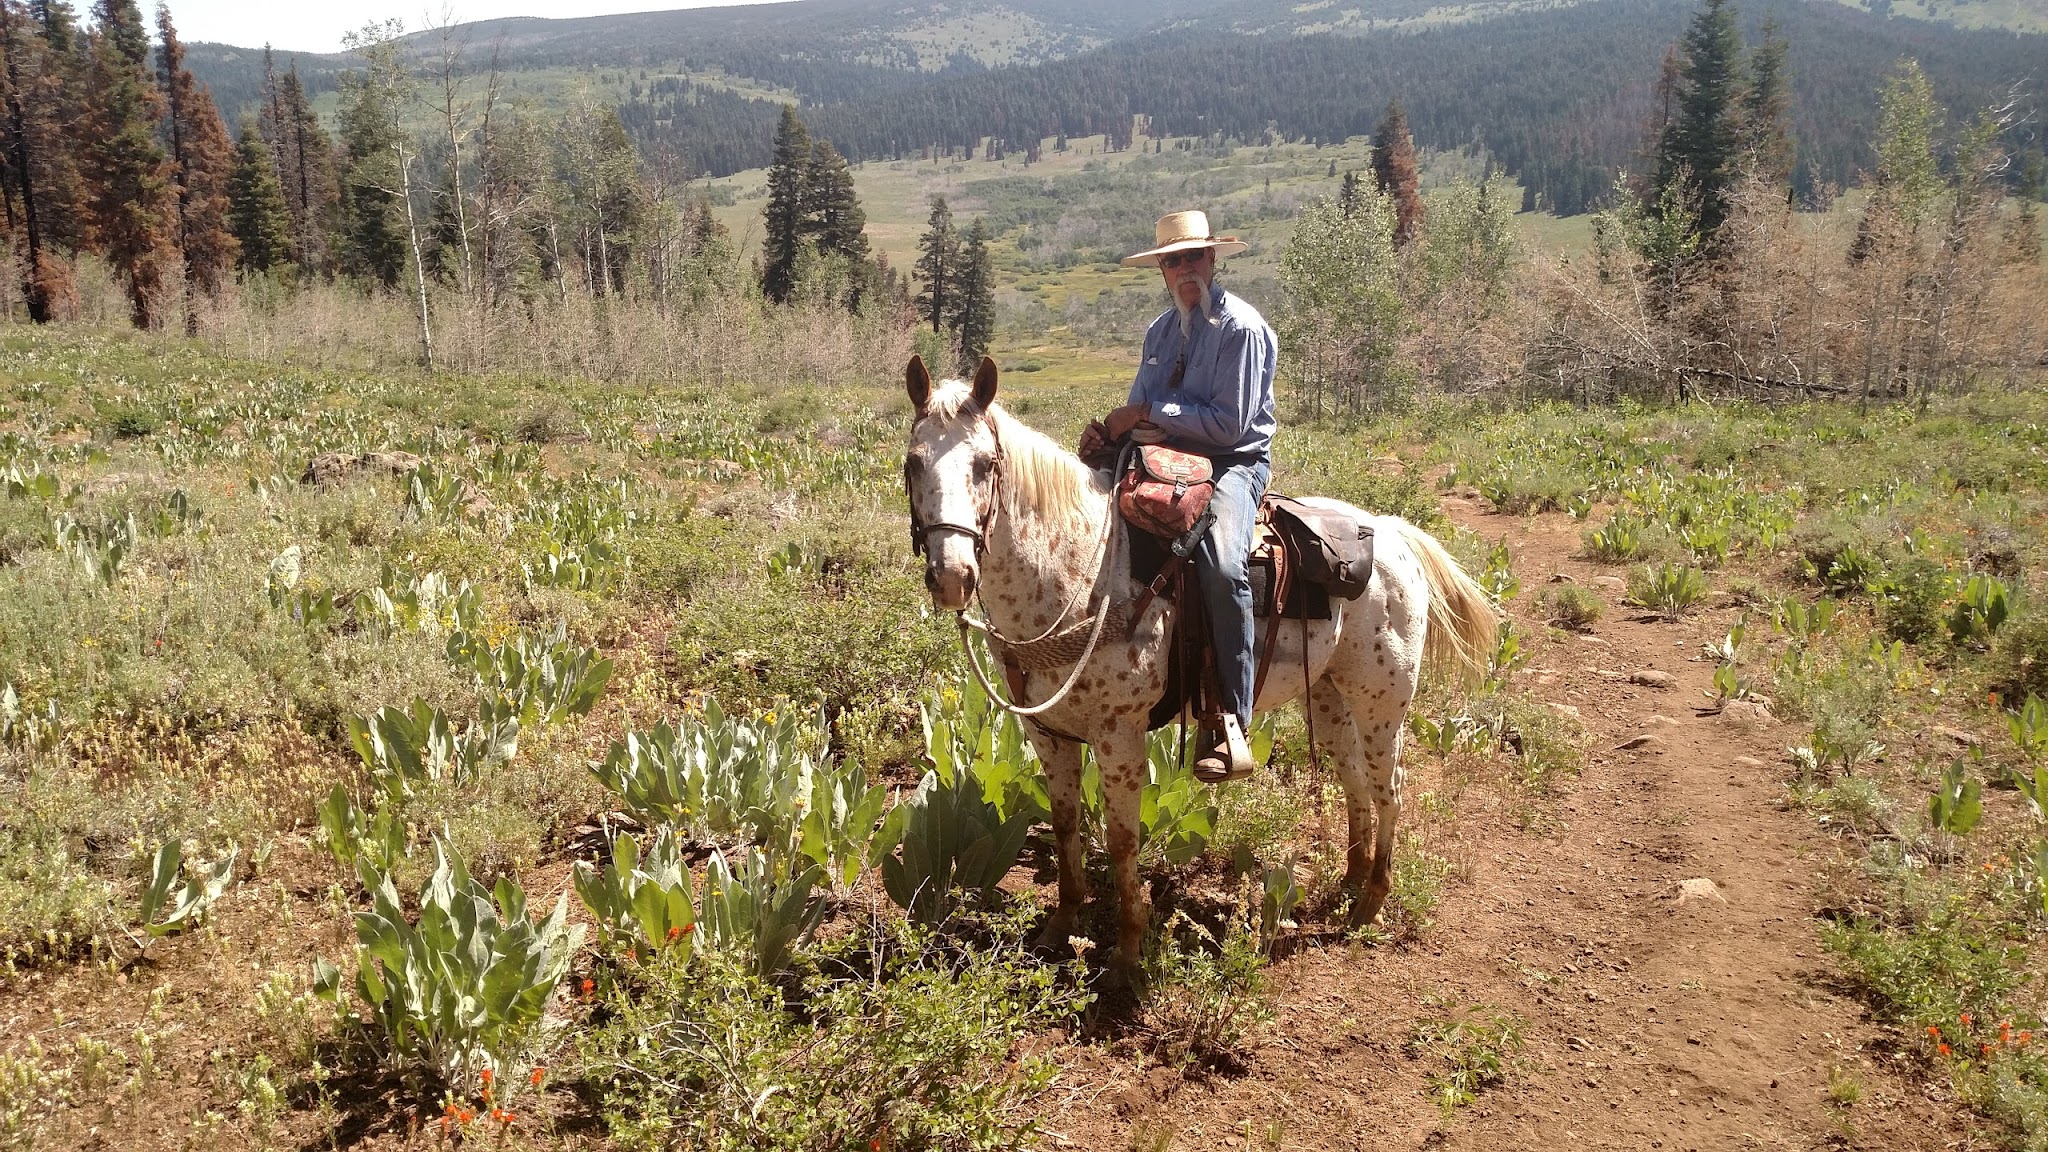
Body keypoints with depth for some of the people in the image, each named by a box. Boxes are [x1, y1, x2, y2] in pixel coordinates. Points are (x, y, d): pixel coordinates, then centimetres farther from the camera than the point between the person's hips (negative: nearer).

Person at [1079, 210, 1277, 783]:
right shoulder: (1161, 330, 16)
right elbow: (1142, 411, 14)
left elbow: (1230, 423, -16)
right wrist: (1109, 430, -9)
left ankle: (1229, 720, -31)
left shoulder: (1241, 327, -8)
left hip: (1233, 464, -8)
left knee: (1222, 564, -35)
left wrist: (1149, 412, -15)